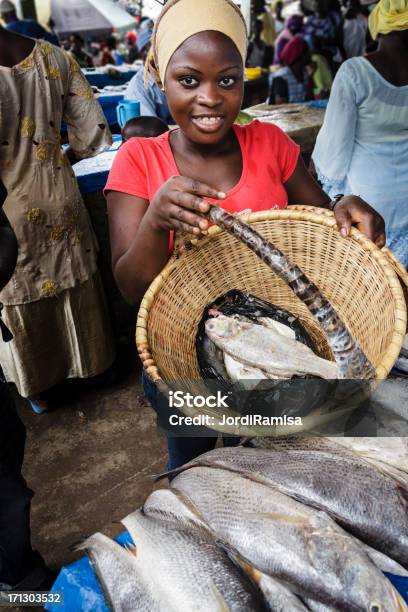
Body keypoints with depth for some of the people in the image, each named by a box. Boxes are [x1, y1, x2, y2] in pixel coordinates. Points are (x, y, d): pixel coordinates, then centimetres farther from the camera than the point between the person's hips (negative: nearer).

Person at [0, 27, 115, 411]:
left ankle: (37, 387, 36)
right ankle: (85, 362, 44)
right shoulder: (54, 58, -4)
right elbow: (94, 133, -2)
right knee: (73, 294, 22)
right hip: (60, 197, 5)